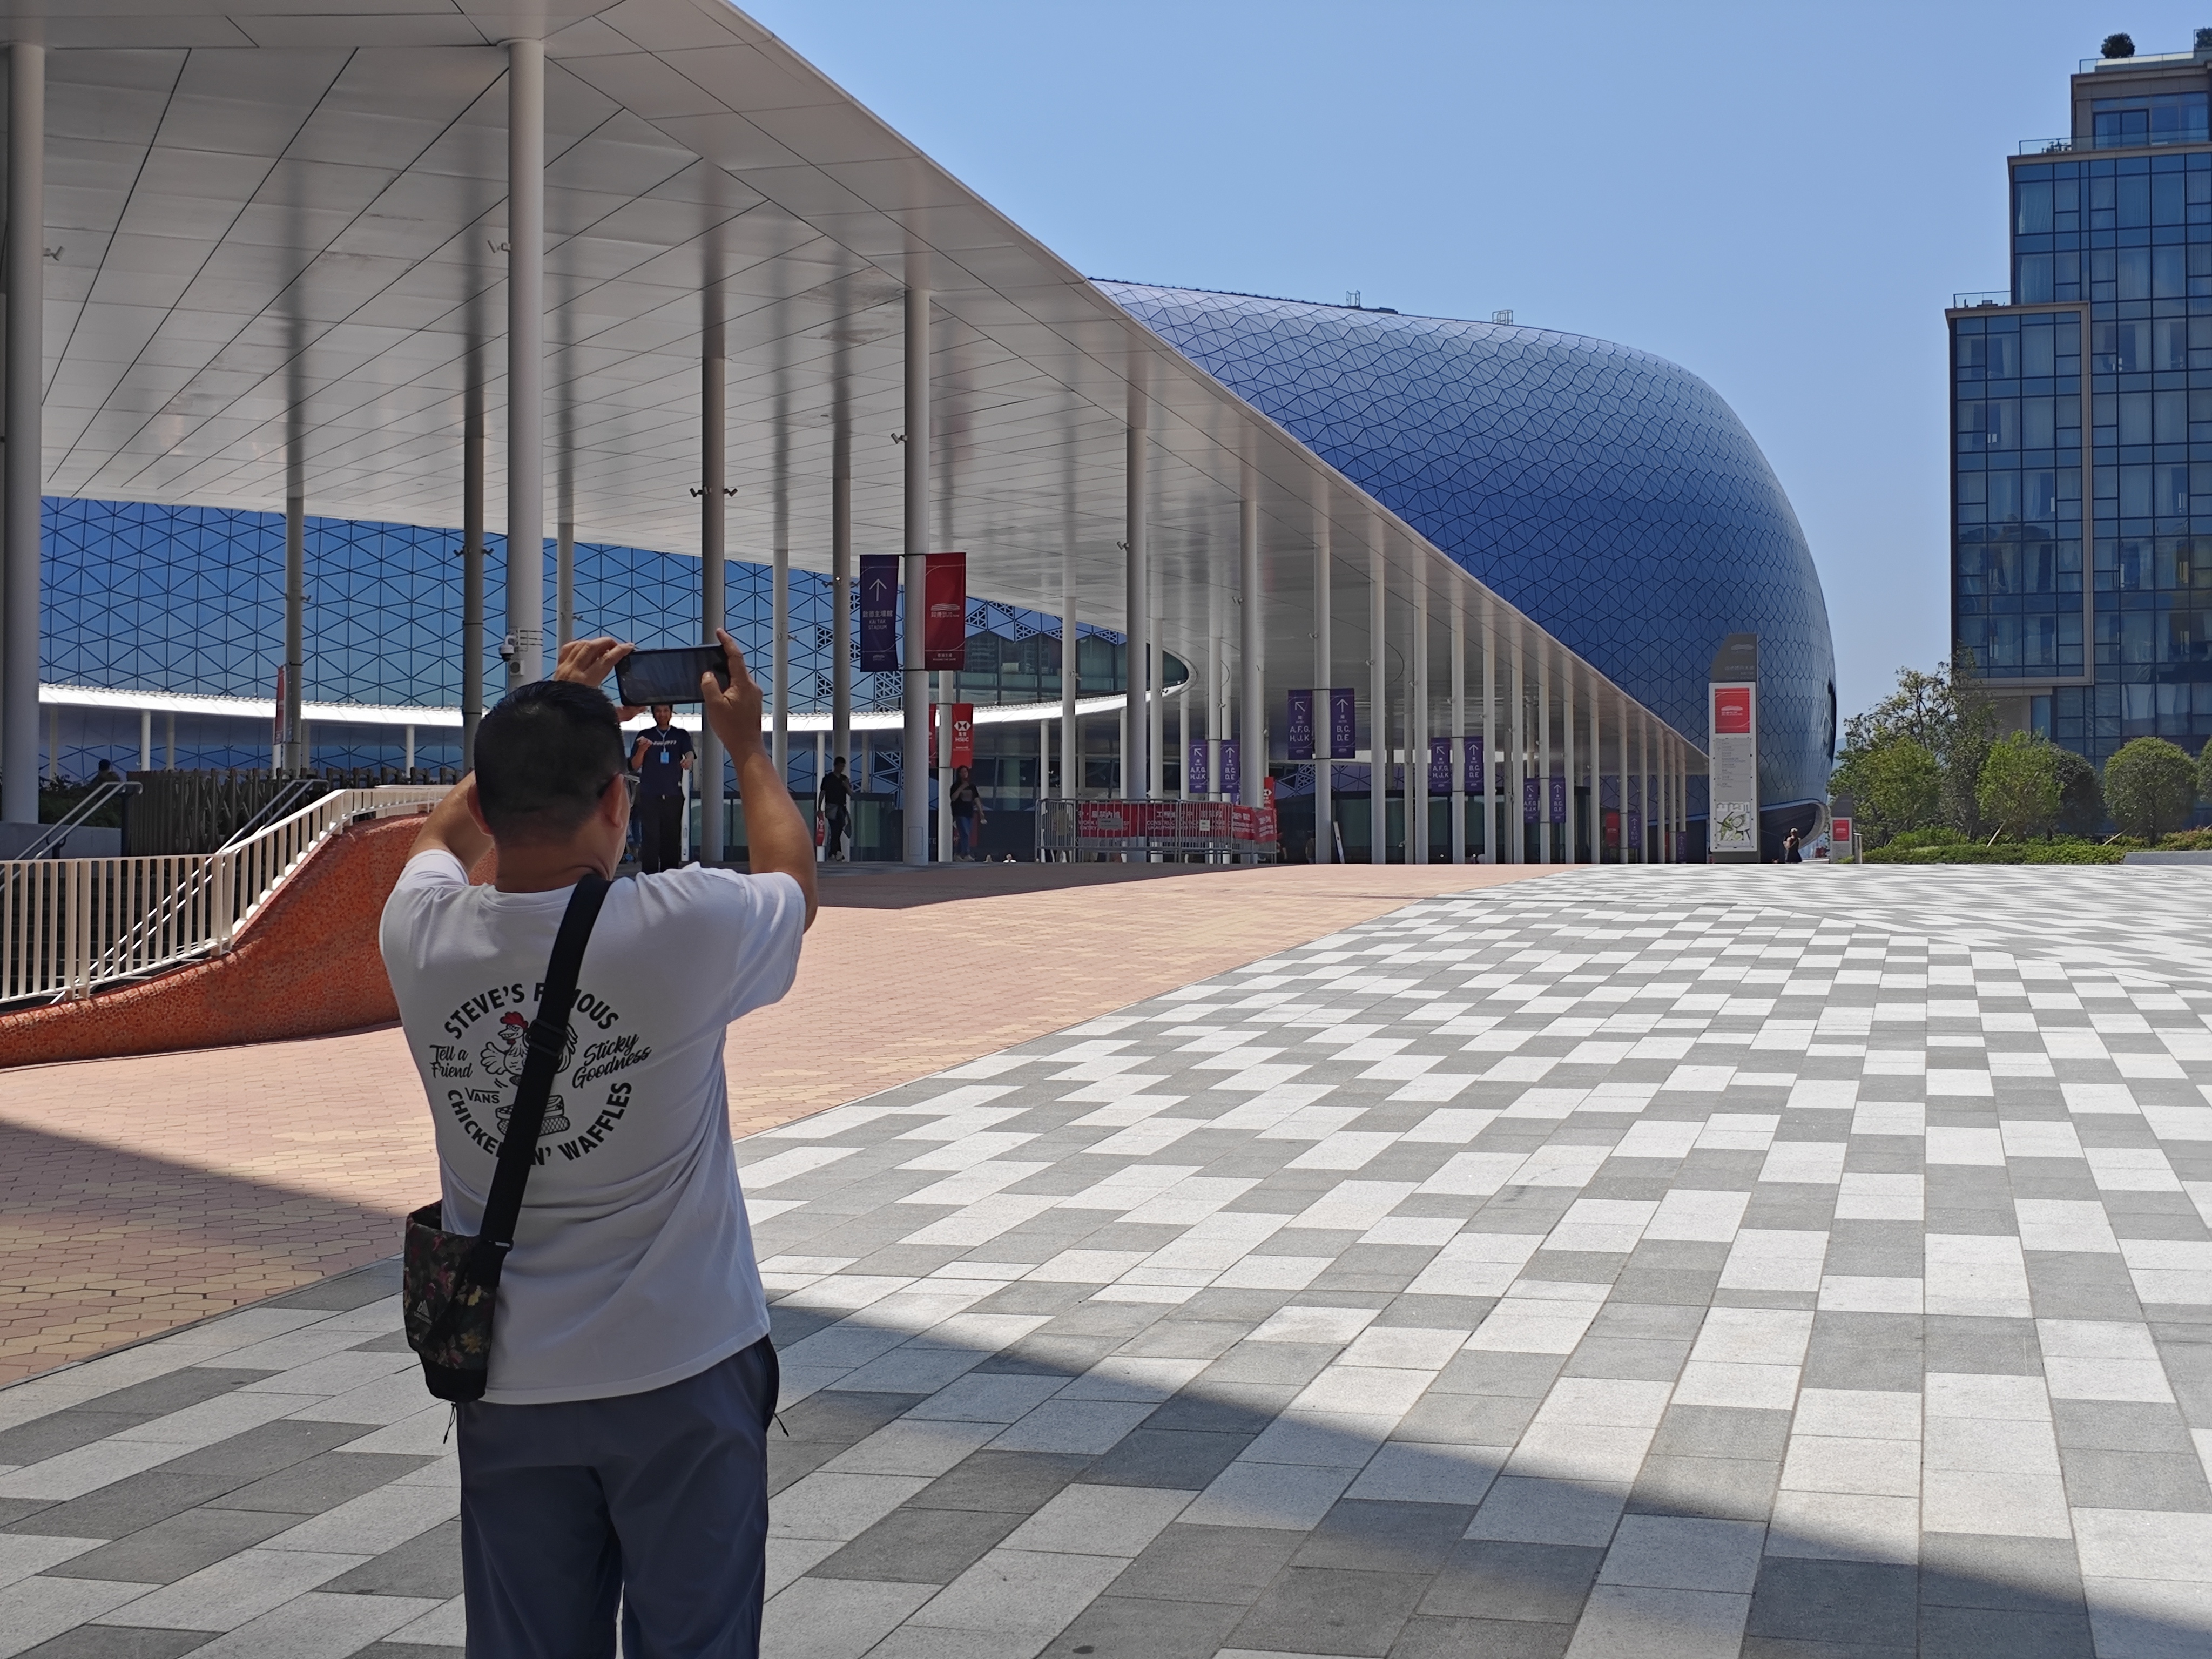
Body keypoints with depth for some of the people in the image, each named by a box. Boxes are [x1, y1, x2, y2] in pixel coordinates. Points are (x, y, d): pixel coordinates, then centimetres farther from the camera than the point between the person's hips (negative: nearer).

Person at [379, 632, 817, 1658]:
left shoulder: (424, 937, -8)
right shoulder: (685, 928, -18)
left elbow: (449, 832, 18)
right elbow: (795, 879, 7)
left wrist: (541, 722, 25)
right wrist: (746, 744, 20)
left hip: (507, 1388, 3)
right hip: (681, 1377, -3)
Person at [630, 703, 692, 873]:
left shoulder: (681, 735, 9)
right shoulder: (645, 736, 9)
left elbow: (689, 753, -9)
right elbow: (635, 766, 6)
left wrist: (688, 761, -33)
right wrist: (642, 749, -14)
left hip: (673, 795, 0)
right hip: (649, 796, 0)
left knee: (672, 839, 3)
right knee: (650, 839, -5)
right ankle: (649, 877, -4)